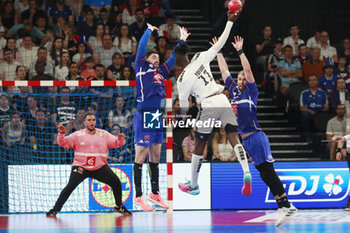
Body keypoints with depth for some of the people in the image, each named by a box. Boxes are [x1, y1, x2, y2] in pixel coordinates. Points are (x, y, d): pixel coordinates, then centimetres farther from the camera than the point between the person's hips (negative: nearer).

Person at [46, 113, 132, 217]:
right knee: (70, 187, -19)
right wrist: (61, 134, -22)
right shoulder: (78, 135, 0)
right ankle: (55, 210, -12)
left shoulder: (103, 134, 5)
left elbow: (115, 143, 2)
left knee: (116, 183, -5)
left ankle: (119, 207, 18)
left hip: (100, 167, 2)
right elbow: (64, 143, -3)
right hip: (80, 167, -2)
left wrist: (120, 139, -21)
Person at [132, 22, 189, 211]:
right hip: (143, 116, -7)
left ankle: (155, 193, 19)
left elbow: (173, 58, 29)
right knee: (140, 156, -5)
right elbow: (142, 47, -1)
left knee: (155, 156, 11)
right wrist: (149, 30, 10)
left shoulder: (161, 72, 20)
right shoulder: (141, 67, 4)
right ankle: (138, 196, -4)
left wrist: (182, 40, 31)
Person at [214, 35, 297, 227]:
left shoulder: (251, 91, 1)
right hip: (245, 139, 7)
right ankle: (284, 206, 6)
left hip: (256, 137, -7)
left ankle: (285, 205, -12)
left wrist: (240, 51, -9)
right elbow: (224, 70, 21)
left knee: (268, 172, -12)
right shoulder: (234, 91, 16)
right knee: (265, 175, 5)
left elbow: (248, 70, -8)